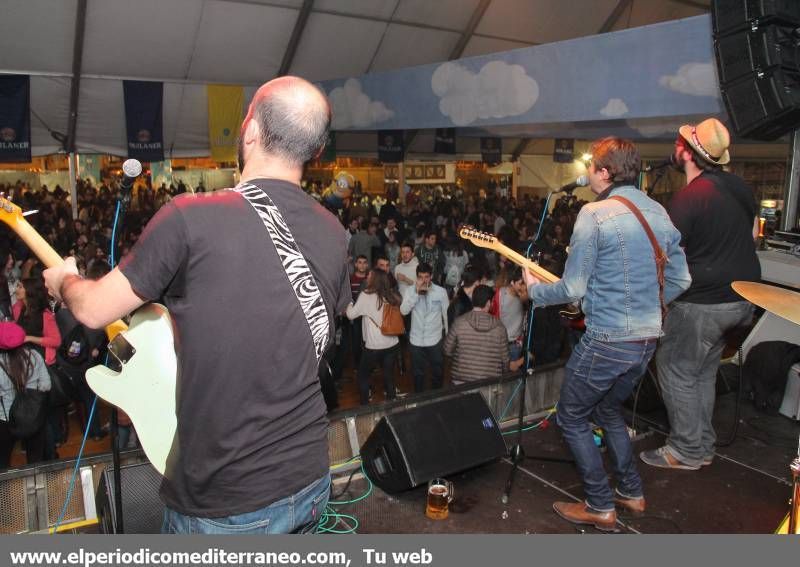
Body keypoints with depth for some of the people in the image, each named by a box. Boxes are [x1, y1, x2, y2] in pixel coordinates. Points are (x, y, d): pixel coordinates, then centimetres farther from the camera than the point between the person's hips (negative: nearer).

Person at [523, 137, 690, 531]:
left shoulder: (595, 213, -16)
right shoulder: (658, 212, 7)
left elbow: (573, 289, -16)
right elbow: (679, 281, 12)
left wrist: (534, 290, 2)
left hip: (607, 340, -8)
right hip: (648, 338, 8)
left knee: (572, 418, 11)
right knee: (608, 409, 27)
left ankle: (600, 507, 18)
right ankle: (631, 492, 34)